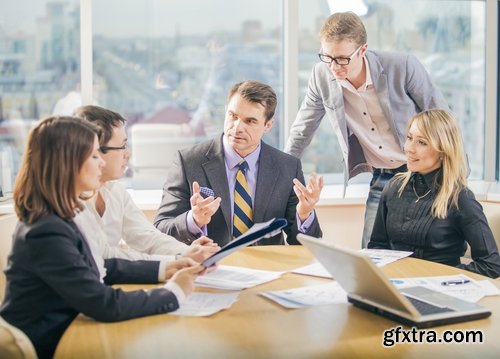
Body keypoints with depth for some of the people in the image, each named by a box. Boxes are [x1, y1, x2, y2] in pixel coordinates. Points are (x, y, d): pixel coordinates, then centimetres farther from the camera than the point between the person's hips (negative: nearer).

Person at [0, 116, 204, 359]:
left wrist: (164, 270, 6)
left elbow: (99, 268, 13)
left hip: (58, 334, 8)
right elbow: (106, 305, -25)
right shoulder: (47, 232, -25)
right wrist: (174, 291, -15)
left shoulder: (53, 217, 2)